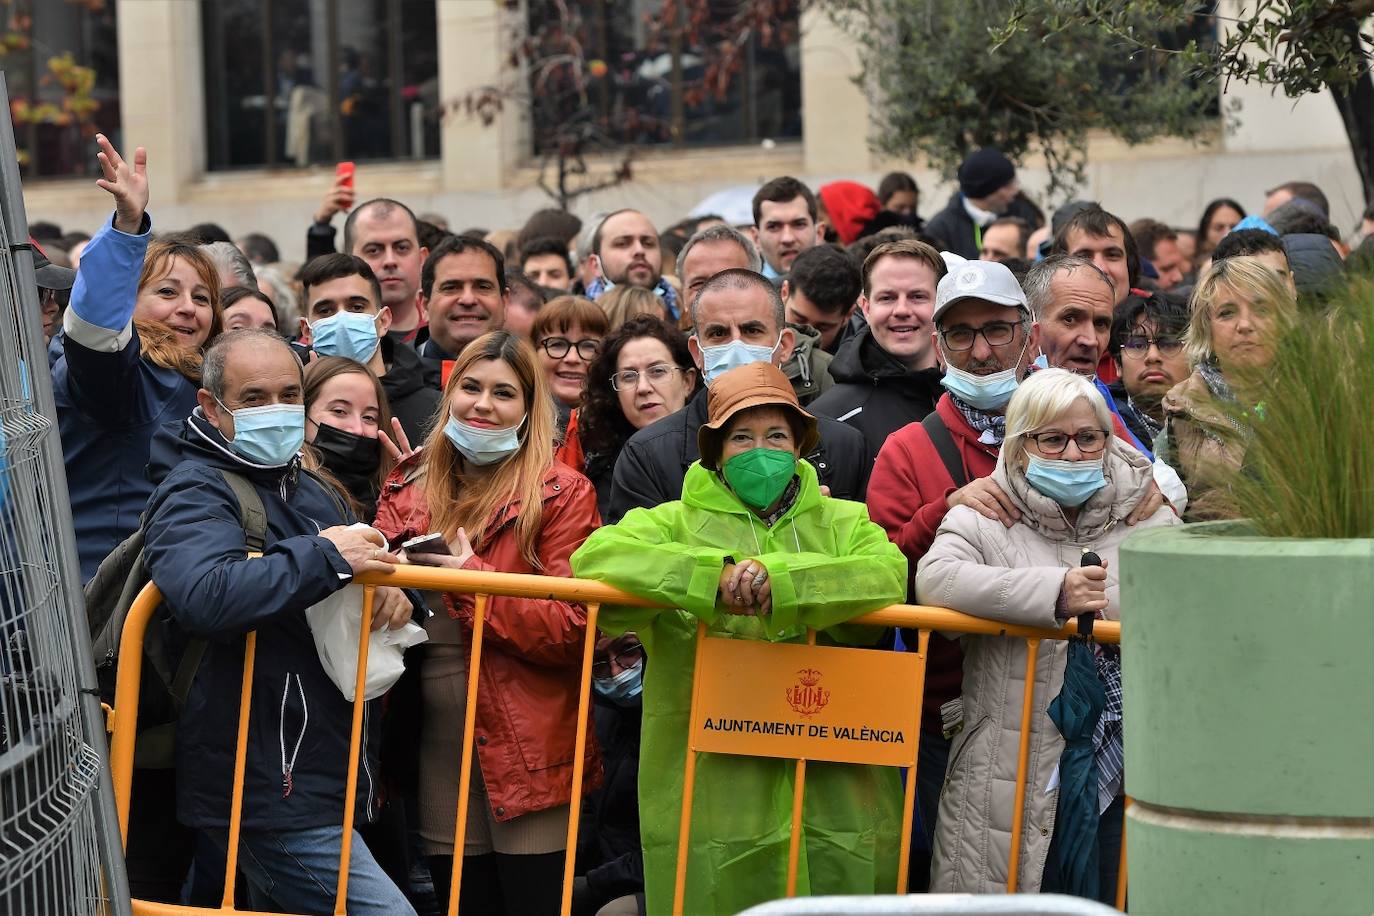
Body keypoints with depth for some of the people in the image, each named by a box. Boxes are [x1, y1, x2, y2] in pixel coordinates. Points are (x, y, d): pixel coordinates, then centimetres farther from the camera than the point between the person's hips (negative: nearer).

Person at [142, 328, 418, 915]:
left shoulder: (313, 493, 19)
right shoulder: (194, 493, -10)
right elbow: (203, 597, -31)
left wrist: (393, 593, -2)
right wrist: (325, 557, -24)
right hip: (272, 796, -9)